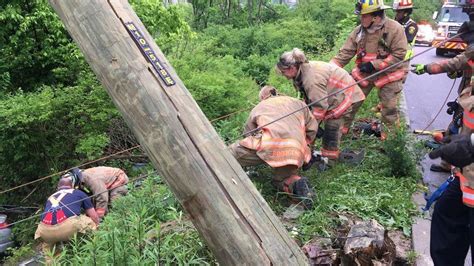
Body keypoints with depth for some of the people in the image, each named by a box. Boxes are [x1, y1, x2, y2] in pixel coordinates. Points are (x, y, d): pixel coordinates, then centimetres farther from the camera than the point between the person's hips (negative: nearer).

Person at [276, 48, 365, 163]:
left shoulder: (312, 78, -34)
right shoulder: (304, 71, -5)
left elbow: (320, 105, -30)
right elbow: (309, 98, 3)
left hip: (345, 95, -10)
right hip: (332, 95, 10)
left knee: (332, 126, -8)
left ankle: (330, 158, 4)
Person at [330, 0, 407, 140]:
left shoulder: (395, 29, -17)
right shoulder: (359, 31, -5)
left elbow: (399, 55, -19)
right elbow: (345, 53, -6)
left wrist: (374, 65, -23)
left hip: (388, 75, -3)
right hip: (363, 73, 4)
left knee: (389, 109, 4)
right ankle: (341, 130, 22)